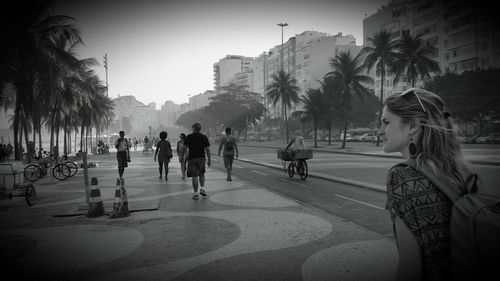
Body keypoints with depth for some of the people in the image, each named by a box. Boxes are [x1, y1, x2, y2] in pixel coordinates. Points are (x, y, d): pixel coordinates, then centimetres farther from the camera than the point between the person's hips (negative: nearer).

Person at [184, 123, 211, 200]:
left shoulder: (189, 137, -3)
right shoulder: (204, 137, 2)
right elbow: (207, 149, 0)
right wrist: (209, 160, 6)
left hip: (192, 159, -2)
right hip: (201, 158, 2)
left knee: (194, 176, 1)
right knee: (201, 174, 22)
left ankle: (196, 194, 4)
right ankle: (202, 189, 10)